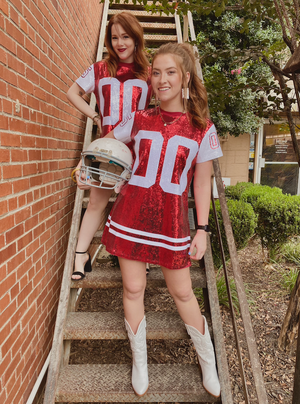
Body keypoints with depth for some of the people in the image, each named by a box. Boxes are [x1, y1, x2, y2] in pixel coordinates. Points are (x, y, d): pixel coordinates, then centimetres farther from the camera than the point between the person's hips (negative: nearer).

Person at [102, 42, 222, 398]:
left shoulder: (202, 128, 0)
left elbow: (202, 182, 1)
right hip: (132, 214, 2)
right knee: (133, 288, 9)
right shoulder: (138, 120, 4)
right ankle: (139, 362, 35)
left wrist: (202, 229, -1)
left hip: (172, 219, -2)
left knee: (182, 292, 9)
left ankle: (208, 360, 37)